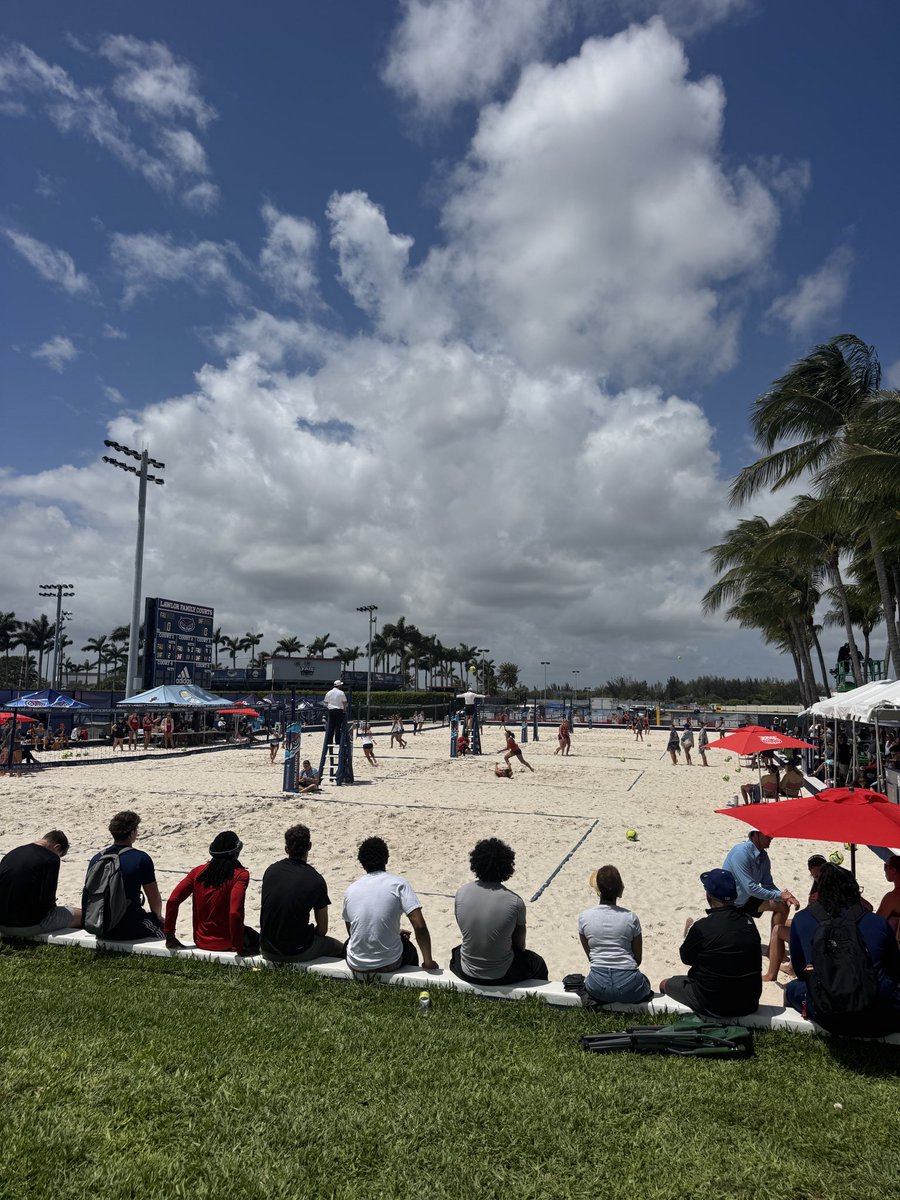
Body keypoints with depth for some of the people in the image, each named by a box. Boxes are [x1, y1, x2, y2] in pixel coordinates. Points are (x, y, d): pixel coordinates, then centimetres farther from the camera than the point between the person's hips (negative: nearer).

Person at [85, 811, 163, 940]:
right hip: (128, 929, -6)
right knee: (162, 925, 19)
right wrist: (158, 916, 18)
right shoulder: (141, 859, -13)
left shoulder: (96, 859, 3)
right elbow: (154, 898, -3)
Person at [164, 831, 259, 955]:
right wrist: (238, 947, -16)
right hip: (225, 944, -5)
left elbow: (172, 900, -5)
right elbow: (235, 912, -26)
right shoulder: (240, 874, -16)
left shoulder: (198, 871, -1)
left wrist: (169, 936, 5)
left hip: (201, 941, 5)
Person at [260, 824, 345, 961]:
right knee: (340, 948, 21)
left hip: (267, 950, 5)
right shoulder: (316, 881, -14)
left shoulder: (270, 871, -1)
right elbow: (322, 929, -5)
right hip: (297, 953, -4)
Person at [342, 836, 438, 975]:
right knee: (409, 949, 32)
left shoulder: (350, 890, 1)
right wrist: (428, 962, -5)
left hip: (356, 965, 2)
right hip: (389, 964, -2)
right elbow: (420, 926, -18)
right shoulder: (398, 884, -10)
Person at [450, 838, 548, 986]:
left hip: (467, 973, 2)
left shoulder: (462, 892, -13)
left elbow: (465, 930, 3)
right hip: (501, 976, -2)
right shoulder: (515, 902, -20)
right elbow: (520, 944, -5)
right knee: (538, 964, 28)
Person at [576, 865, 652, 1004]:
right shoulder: (630, 917, -7)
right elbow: (638, 959, 4)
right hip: (628, 988, -1)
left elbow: (590, 956, 6)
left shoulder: (584, 917, -5)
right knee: (645, 981, 34)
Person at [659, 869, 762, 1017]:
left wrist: (688, 933, 14)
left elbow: (686, 958, -5)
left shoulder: (702, 927, -22)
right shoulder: (748, 922, -7)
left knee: (665, 984, 18)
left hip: (713, 1006, -5)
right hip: (749, 1003, 5)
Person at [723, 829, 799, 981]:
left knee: (782, 906, 0)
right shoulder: (741, 853, -31)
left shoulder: (763, 856, -4)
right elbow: (750, 887, -31)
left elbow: (768, 885, 0)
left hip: (746, 900, 8)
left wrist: (786, 896, -18)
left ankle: (773, 950, 12)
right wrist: (779, 895, -25)